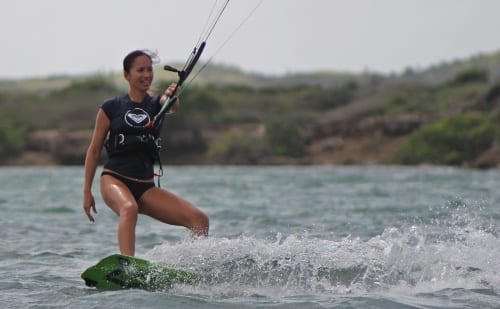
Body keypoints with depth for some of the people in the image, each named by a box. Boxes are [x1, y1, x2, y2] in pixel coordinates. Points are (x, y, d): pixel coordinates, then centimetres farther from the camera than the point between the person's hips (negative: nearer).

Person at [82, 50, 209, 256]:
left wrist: (171, 97, -39)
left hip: (145, 187, 4)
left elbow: (172, 105, -14)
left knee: (199, 220, -12)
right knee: (129, 208, -38)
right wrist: (87, 191, 3)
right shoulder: (111, 107, 6)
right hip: (114, 179, -4)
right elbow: (94, 151, 9)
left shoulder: (157, 104, 11)